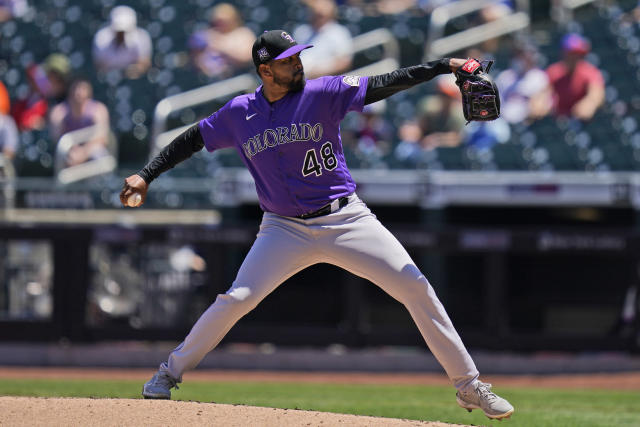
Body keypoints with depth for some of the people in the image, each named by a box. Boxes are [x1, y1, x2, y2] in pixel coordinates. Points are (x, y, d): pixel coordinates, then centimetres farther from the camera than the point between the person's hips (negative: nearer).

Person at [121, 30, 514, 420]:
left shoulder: (323, 94, -6)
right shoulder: (239, 114, 0)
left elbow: (385, 84, -13)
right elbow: (192, 141, 13)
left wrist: (446, 65, -22)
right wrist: (146, 175, 5)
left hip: (346, 219, 0)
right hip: (286, 229, 0)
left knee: (416, 288, -9)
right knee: (237, 299, -14)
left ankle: (469, 385, 1)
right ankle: (170, 373, 7)